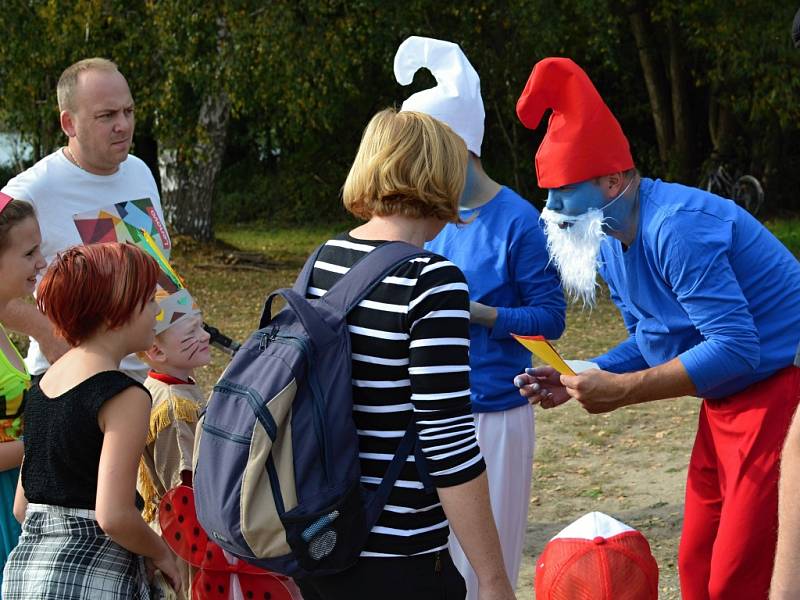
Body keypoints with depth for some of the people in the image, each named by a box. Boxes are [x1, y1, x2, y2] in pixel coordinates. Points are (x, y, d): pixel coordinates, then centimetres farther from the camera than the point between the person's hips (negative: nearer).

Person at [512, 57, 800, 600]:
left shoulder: (676, 227, -24)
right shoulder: (609, 240, 7)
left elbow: (735, 347, -28)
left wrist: (621, 390, -24)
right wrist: (577, 380, 3)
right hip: (726, 407, 10)